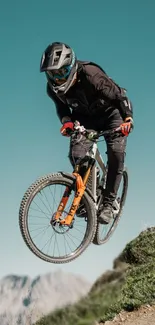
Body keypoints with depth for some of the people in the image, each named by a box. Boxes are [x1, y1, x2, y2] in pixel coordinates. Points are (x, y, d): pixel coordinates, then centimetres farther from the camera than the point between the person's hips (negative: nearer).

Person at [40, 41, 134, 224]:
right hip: (85, 118, 4)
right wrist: (66, 121, -23)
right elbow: (62, 106, -2)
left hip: (110, 114, -4)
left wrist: (128, 119, -47)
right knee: (76, 154, -18)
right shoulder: (53, 87, -20)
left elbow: (119, 96, -32)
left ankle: (108, 204, -12)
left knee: (116, 154, -21)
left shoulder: (91, 75, -36)